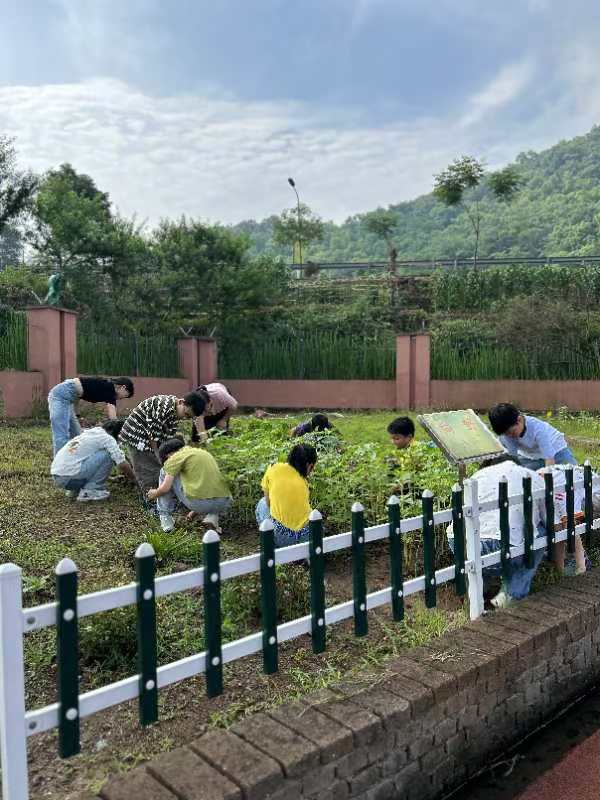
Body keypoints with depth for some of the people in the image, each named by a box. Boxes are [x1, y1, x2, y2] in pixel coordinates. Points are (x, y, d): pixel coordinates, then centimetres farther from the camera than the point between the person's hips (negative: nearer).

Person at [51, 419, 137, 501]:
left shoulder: (90, 432, 20)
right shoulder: (107, 438, -6)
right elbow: (122, 464, -7)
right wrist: (133, 480, 12)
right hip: (69, 478, -9)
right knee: (107, 455, -7)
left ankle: (75, 489, 17)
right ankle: (90, 491, -5)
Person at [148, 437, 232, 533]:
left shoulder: (176, 457, 6)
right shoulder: (203, 452, 27)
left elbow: (165, 488, 1)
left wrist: (154, 494, 25)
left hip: (199, 502, -5)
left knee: (165, 473, 18)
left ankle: (165, 518, 22)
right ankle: (212, 516, 14)